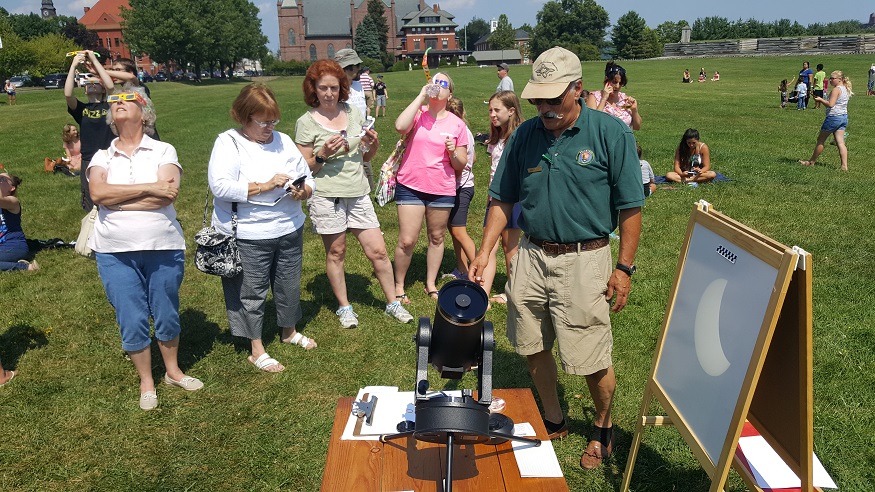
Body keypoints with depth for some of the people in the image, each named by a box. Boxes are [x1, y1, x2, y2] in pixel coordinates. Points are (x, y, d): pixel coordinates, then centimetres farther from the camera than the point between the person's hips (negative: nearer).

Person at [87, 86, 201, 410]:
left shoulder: (163, 151, 0)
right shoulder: (101, 158, 7)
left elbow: (168, 194, -17)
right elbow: (97, 193, -14)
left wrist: (116, 199, -14)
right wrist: (149, 188, -19)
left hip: (163, 248, -1)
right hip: (115, 253, 1)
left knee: (167, 315, 12)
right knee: (132, 321, 6)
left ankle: (173, 371, 34)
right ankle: (146, 383, 25)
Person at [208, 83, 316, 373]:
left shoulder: (283, 141, 8)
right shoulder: (228, 143, -8)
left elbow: (307, 178, 9)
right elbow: (220, 186, -22)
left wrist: (303, 191, -14)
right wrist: (264, 186, -24)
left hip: (290, 230, 5)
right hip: (248, 236, -5)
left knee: (290, 285, 19)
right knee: (252, 292, 7)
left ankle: (289, 332, 43)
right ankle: (257, 350, 24)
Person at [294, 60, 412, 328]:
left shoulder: (352, 112, 7)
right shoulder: (306, 122, -5)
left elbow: (367, 157, 16)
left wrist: (373, 144, -5)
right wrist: (323, 154, -21)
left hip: (359, 193, 4)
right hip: (326, 195, -3)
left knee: (378, 251, 5)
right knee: (336, 253, 9)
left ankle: (393, 303, 21)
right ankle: (344, 307, 27)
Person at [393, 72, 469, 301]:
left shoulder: (457, 124, 4)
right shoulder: (418, 113, -1)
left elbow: (461, 164, 5)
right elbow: (400, 126, -26)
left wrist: (453, 152, -17)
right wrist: (421, 96, -19)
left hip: (443, 190, 2)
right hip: (411, 186, -2)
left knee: (437, 238, 14)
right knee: (407, 241, -3)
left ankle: (431, 284, 30)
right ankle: (399, 285, 17)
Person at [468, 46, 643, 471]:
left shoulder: (611, 133, -8)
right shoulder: (525, 135, 3)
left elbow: (630, 207, -5)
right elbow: (502, 198, 9)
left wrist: (624, 268, -7)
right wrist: (485, 251, 2)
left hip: (584, 261, -4)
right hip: (531, 257, 4)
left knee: (592, 361, 4)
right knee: (533, 350, 14)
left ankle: (603, 429, 33)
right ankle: (554, 423, 38)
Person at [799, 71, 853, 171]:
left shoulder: (836, 89, -13)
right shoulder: (845, 90, 15)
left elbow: (830, 104, -21)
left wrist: (820, 99, -10)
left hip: (833, 117, -8)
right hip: (844, 117, 8)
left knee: (820, 140, 6)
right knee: (840, 142, 2)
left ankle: (812, 162, 18)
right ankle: (844, 166, -6)